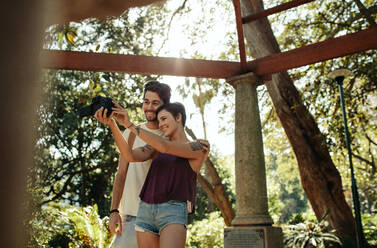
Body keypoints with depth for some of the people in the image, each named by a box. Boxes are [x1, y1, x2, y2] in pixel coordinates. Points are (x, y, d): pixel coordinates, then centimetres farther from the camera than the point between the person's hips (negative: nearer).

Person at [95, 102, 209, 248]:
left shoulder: (202, 147, 1)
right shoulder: (157, 145, 18)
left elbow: (166, 147, -15)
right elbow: (130, 156, 1)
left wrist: (129, 124, -14)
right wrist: (111, 124, -12)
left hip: (173, 215, -6)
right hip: (146, 213, 6)